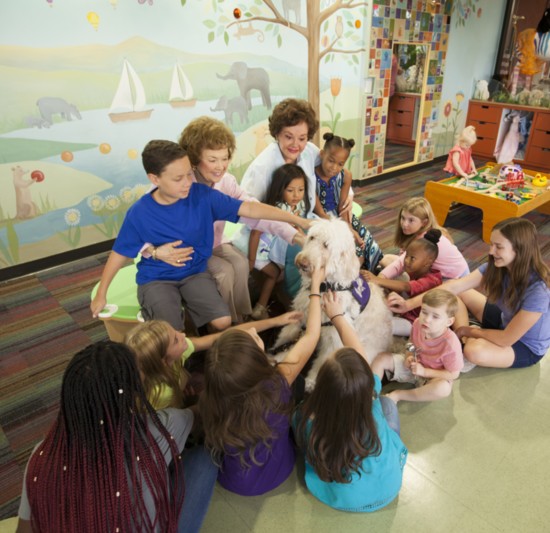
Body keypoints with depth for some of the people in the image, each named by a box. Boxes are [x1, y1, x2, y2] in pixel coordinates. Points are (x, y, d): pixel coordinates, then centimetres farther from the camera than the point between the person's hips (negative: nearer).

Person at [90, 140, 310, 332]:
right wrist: (101, 294, 3)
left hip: (195, 273, 2)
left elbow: (249, 208, -15)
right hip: (156, 279, -2)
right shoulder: (139, 213, -17)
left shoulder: (202, 195, -15)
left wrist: (296, 219, -19)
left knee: (223, 322, -16)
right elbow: (120, 254, -4)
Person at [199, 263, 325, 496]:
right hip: (275, 475, -1)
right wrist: (315, 286, -12)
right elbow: (311, 335, -23)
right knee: (300, 381, 11)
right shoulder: (275, 385, -37)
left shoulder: (210, 400, -32)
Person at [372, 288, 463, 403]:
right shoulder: (418, 324, -18)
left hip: (432, 376, -5)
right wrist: (409, 357, -15)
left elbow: (454, 374, -21)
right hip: (414, 364, 5)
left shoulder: (451, 344, -32)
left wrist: (424, 371, -25)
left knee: (444, 388, -38)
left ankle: (398, 395, -22)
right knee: (382, 357, -9)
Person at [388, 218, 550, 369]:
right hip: (505, 321, 7)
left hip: (528, 347, -6)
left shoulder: (537, 292, -36)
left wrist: (469, 331, -15)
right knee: (456, 291, -3)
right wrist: (410, 304, -26)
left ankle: (466, 340, -2)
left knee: (474, 351, -35)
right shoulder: (496, 267, -18)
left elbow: (506, 339, -30)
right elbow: (454, 286, -20)